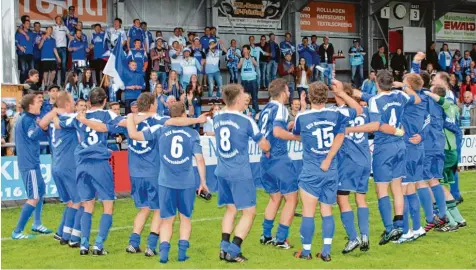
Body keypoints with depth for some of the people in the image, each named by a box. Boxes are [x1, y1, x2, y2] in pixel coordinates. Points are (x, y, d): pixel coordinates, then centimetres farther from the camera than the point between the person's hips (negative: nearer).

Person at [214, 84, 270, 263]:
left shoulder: (217, 118, 5)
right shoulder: (246, 121, -12)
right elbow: (264, 146, -4)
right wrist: (267, 149, 20)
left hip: (222, 172, 6)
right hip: (240, 173, -6)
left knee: (231, 209, 19)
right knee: (249, 212, 2)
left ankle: (224, 248, 11)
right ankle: (233, 251, -4)